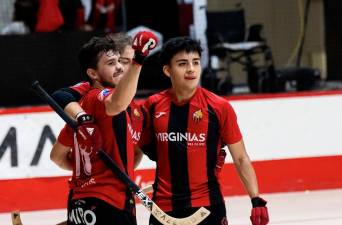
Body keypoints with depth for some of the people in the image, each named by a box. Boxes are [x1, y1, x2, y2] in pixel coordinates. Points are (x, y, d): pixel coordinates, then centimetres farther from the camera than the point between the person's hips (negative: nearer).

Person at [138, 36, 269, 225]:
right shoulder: (153, 105, 1)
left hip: (207, 205, -3)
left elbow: (241, 159, -3)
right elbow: (142, 144, 18)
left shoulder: (219, 107, -6)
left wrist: (256, 200, -10)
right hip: (164, 207, 3)